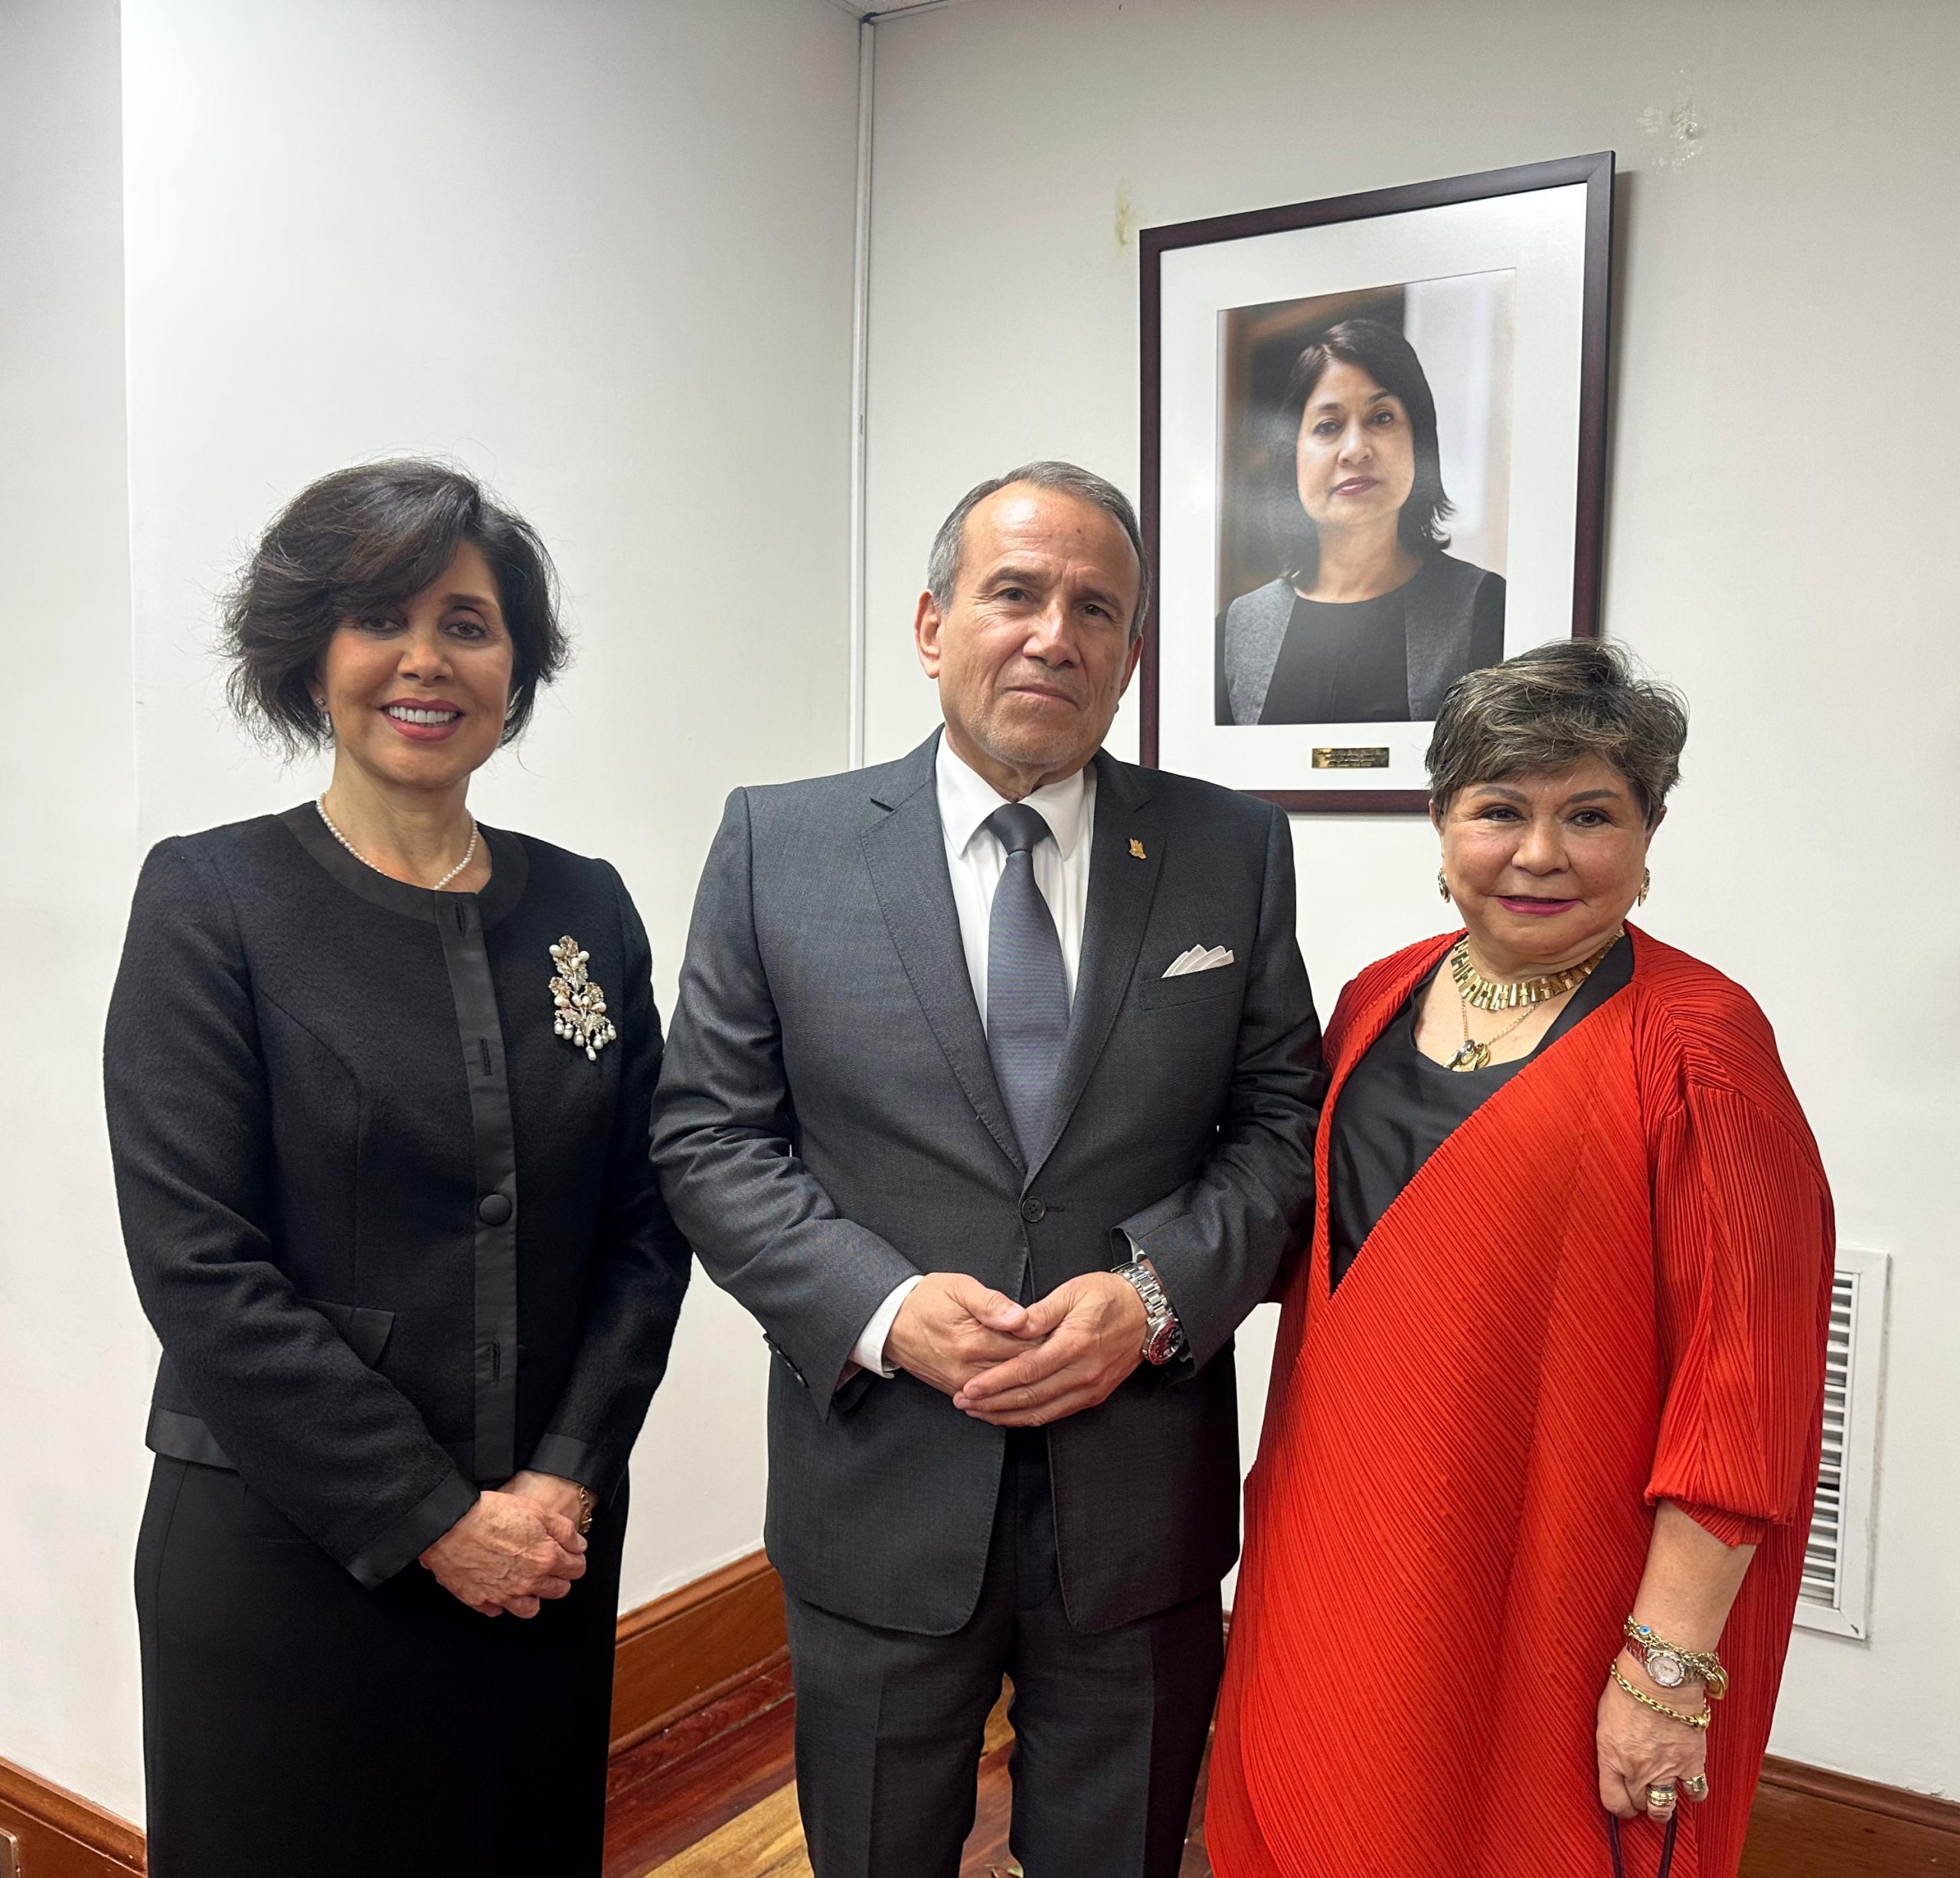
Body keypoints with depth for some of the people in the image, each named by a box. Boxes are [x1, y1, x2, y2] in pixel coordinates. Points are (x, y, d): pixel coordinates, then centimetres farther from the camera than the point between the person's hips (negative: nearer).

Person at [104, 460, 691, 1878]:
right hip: (285, 1555, -3)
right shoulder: (210, 898, -7)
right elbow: (196, 1260, -13)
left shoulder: (586, 907, 3)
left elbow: (645, 1224, 4)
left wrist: (565, 1481, -7)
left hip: (549, 1544, 4)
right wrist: (432, 1519, -13)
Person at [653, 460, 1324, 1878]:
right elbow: (710, 1133, -3)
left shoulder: (1235, 852, 0)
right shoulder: (779, 844, -3)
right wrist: (884, 1308, -17)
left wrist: (1158, 1293, -15)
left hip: (1143, 1494, 1)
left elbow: (1285, 1119, 2)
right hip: (880, 1488, 0)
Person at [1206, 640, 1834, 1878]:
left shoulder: (1693, 1042, -14)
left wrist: (1671, 1662, -16)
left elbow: (1743, 1374, -15)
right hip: (1338, 1561, 5)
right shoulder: (1378, 1000, 4)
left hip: (1538, 1610, -5)